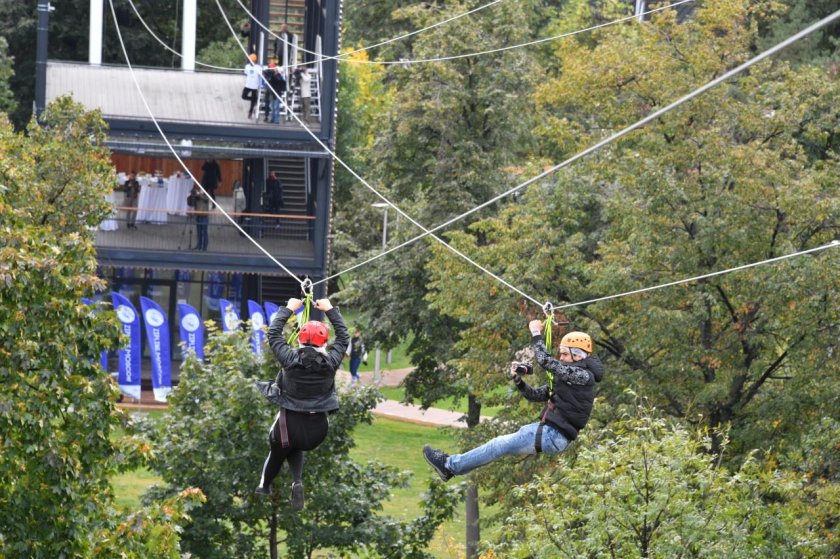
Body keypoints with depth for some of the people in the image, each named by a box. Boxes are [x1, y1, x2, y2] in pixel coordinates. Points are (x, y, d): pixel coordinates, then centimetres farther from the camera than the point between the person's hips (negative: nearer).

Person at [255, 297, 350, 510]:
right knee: (296, 449, 33)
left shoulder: (290, 358, -12)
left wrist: (288, 309, 17)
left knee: (277, 452, 30)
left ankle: (264, 486, 49)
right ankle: (297, 481, 8)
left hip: (289, 425, -2)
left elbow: (274, 333, 5)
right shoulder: (330, 362, -8)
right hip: (318, 431, 2)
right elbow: (343, 336, 11)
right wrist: (330, 310, 22)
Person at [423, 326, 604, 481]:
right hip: (549, 430, 9)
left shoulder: (582, 375, -14)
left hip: (554, 436, -9)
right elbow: (536, 395, 16)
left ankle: (451, 465, 0)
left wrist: (536, 334, -9)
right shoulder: (568, 376, 18)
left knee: (500, 445, -6)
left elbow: (545, 361, -21)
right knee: (501, 443, 8)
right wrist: (518, 380, -1)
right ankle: (453, 464, 11)